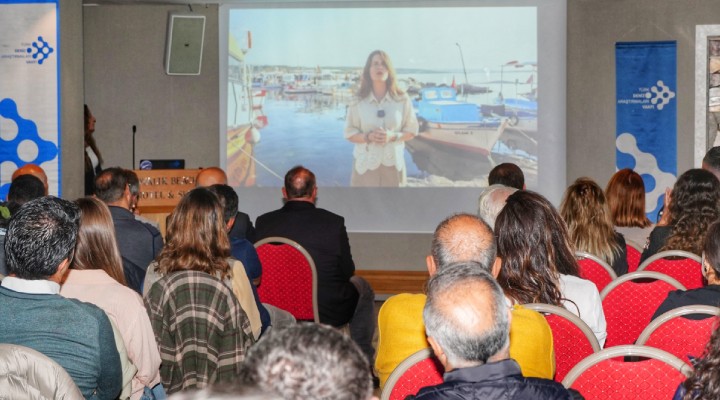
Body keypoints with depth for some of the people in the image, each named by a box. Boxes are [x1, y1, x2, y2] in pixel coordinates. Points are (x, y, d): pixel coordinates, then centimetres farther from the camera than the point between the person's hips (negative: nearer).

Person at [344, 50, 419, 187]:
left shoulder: (402, 100, -2)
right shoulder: (358, 102, -2)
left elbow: (412, 130, 5)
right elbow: (350, 133, 4)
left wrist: (393, 136, -14)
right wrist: (368, 137, -16)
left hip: (393, 163, 1)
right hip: (366, 163, 0)